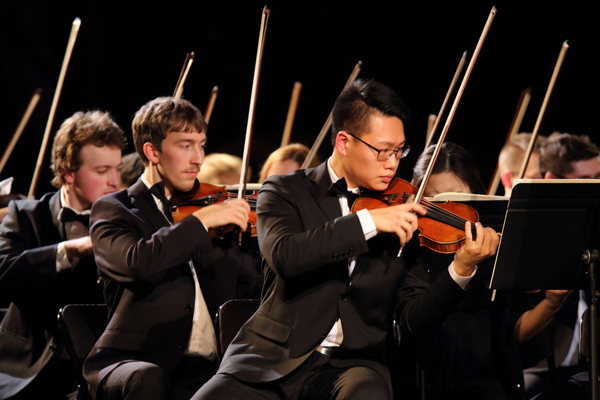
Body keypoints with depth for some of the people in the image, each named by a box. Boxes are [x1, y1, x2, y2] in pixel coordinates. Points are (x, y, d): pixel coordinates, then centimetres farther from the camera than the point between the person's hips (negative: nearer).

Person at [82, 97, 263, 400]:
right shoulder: (113, 210, 7)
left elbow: (254, 289, 20)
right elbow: (135, 263, -15)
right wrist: (202, 220, -10)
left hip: (204, 366, 4)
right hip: (129, 361, -4)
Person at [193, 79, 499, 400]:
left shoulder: (398, 218, 10)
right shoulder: (285, 191, 5)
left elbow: (415, 316, 4)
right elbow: (282, 255, -17)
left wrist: (461, 270, -13)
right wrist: (368, 221, -21)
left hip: (352, 364, 0)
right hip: (273, 359, 0)